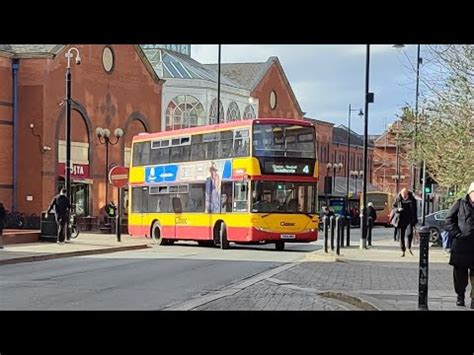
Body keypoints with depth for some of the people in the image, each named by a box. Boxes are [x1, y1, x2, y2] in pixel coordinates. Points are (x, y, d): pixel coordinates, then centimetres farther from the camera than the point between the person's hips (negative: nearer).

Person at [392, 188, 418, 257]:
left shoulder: (412, 199, -1)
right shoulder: (398, 199, -1)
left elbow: (415, 210, 7)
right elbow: (393, 207, 8)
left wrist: (415, 220, 5)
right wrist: (398, 209, -15)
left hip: (410, 219, -1)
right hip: (401, 219, 1)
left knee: (410, 233, -19)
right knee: (401, 235, 1)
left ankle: (409, 248, 3)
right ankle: (403, 251, 12)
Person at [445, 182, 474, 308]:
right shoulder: (460, 204, 3)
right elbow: (449, 220, 4)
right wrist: (457, 234, -7)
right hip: (461, 244, -1)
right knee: (460, 272, 8)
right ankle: (460, 296, 21)